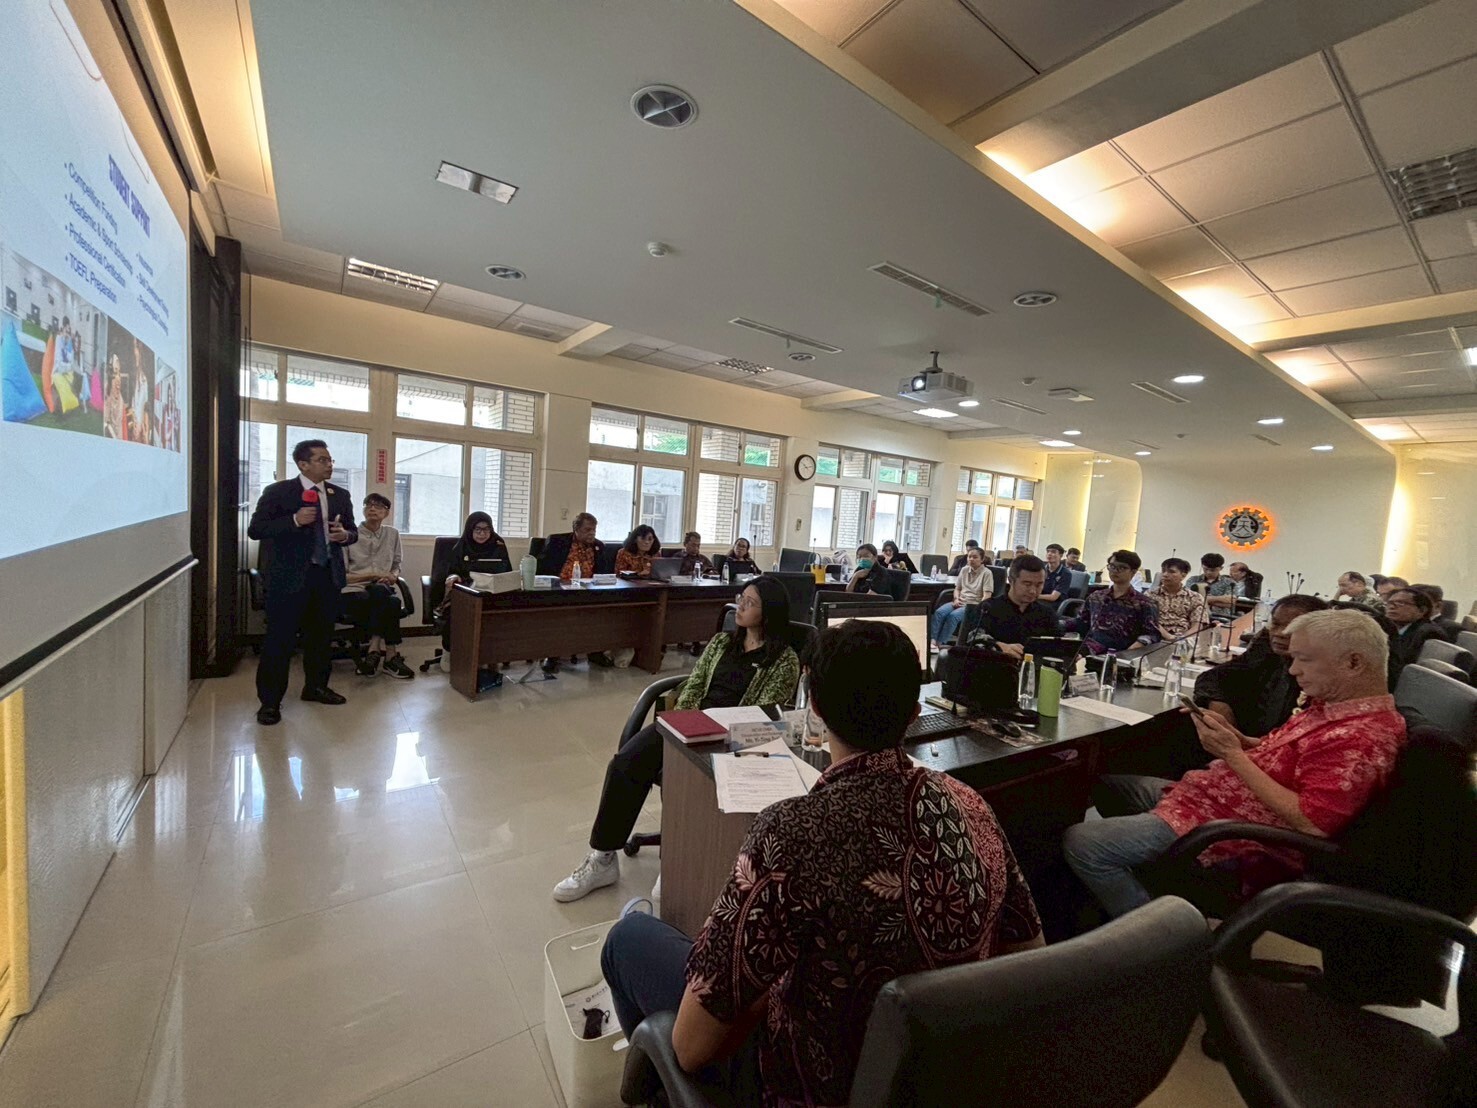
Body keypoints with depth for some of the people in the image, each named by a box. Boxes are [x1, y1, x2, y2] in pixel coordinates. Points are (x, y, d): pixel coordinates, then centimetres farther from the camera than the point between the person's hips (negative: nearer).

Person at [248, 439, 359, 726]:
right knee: (280, 637, 0)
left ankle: (316, 686, 31)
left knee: (321, 634, 14)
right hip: (290, 576, -4)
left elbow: (353, 531, 15)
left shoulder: (340, 495, 9)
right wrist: (294, 520, -21)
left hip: (328, 574, 5)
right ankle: (270, 700, 12)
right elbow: (255, 529, -8)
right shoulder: (278, 492, -4)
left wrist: (345, 535, -8)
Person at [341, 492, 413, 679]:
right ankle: (390, 656, -30)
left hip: (383, 590, 3)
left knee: (390, 599, -37)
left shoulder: (392, 534, 14)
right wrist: (374, 575, -11)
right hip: (355, 592, -2)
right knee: (390, 603, -36)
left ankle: (373, 650, -28)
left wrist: (392, 576, -2)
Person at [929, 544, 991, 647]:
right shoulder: (964, 570, 16)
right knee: (939, 612, -26)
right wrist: (956, 599, -2)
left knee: (953, 615, -34)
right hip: (960, 602, 5)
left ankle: (939, 643, -33)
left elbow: (987, 596, -9)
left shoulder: (986, 573, -2)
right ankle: (932, 640, -37)